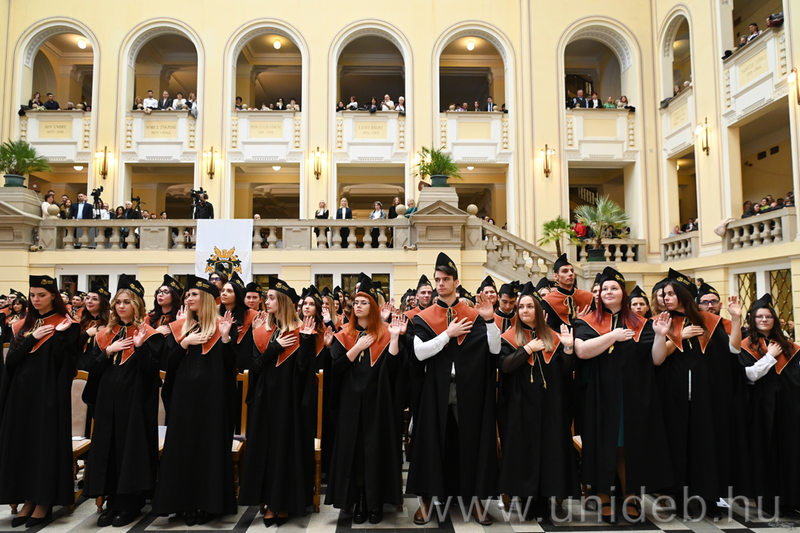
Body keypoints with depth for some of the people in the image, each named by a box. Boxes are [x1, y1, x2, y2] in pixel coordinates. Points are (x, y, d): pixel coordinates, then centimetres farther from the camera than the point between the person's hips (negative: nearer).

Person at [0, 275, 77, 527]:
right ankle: (28, 500, 19)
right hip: (21, 392, 6)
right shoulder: (24, 325, 11)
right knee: (22, 443, 8)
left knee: (46, 443, -1)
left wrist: (58, 334, -23)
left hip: (49, 394, -5)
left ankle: (44, 502, 10)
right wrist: (32, 338, -11)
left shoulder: (65, 325, -5)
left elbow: (63, 363, -15)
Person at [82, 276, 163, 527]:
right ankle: (113, 502, 21)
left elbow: (151, 369, -14)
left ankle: (131, 503, 13)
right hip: (108, 400, 6)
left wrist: (139, 346, -26)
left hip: (135, 400, -5)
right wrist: (108, 351, -8)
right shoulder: (106, 334, 11)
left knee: (131, 447, 0)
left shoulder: (148, 334, -5)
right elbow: (93, 369, 7)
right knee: (108, 447, 9)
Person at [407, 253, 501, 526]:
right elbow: (419, 352, -12)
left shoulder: (473, 315, 2)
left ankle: (475, 498, 23)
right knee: (432, 441, 6)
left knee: (471, 440, 7)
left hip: (467, 388, 1)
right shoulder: (424, 318, 2)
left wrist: (490, 320, -20)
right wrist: (448, 334, -15)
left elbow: (495, 349, -7)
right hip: (436, 388, 0)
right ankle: (425, 498, 21)